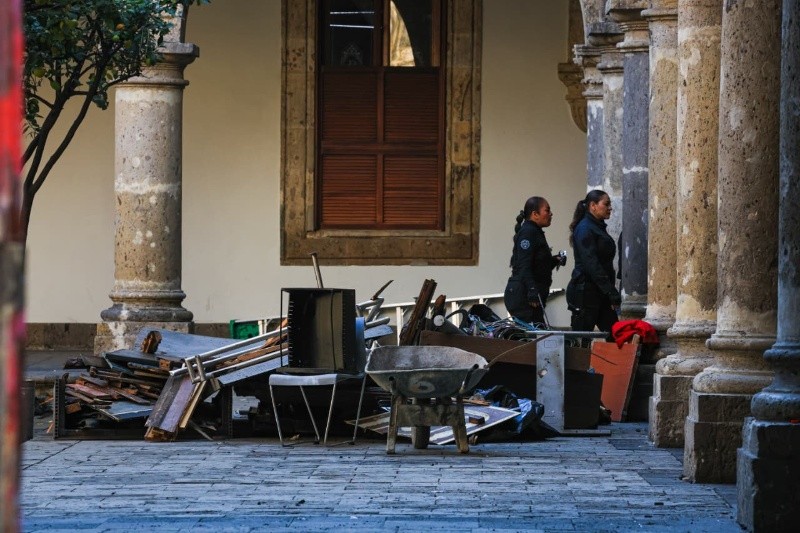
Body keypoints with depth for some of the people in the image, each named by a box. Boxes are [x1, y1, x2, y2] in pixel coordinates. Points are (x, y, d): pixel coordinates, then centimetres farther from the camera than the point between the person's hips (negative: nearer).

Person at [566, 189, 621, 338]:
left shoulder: (598, 228, 18)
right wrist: (611, 292, -22)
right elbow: (591, 264, -20)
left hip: (600, 293, 10)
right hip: (585, 291, -10)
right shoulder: (585, 229, -12)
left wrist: (612, 293, 14)